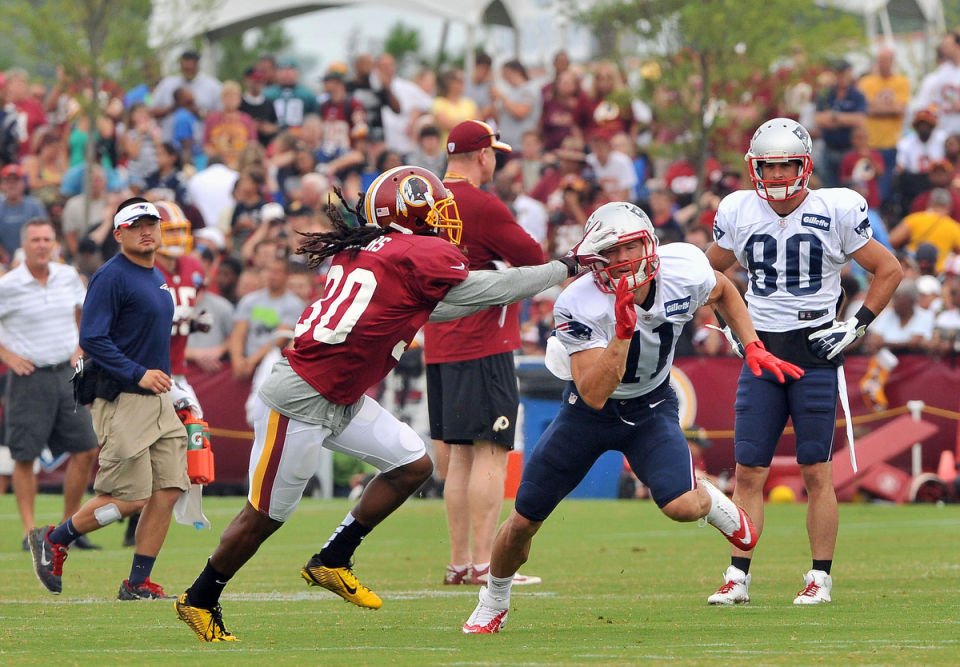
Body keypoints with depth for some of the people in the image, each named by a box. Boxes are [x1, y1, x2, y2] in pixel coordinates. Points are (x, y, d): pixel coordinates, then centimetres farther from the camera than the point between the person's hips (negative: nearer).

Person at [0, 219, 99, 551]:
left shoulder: (68, 276, 5)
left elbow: (86, 312, 22)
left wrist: (81, 348, 11)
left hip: (67, 374, 4)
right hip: (29, 377, -4)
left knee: (85, 449, 1)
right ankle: (29, 531, 6)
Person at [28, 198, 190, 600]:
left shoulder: (157, 277, 17)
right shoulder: (111, 277, -11)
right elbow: (92, 339, -18)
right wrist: (138, 374, -22)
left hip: (157, 399, 9)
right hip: (121, 401, -9)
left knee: (169, 489, 0)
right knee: (130, 497, -8)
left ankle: (138, 583, 8)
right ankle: (52, 540, 12)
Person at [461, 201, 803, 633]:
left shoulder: (683, 271, -22)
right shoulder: (580, 307, -32)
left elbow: (724, 292, 5)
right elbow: (594, 396, -38)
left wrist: (753, 347, -5)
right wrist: (624, 330, -48)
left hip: (651, 407, 1)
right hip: (588, 413, -1)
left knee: (681, 506, -26)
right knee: (524, 522, 4)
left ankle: (714, 503, 12)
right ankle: (494, 601, 34)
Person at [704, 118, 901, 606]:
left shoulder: (836, 212, -6)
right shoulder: (739, 213, 3)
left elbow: (889, 271, 3)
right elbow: (710, 271, 22)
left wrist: (856, 327, -3)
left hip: (815, 351, -3)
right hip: (760, 350, 3)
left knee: (816, 473, -1)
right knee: (748, 471, 0)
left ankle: (820, 578, 7)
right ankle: (737, 577, 4)